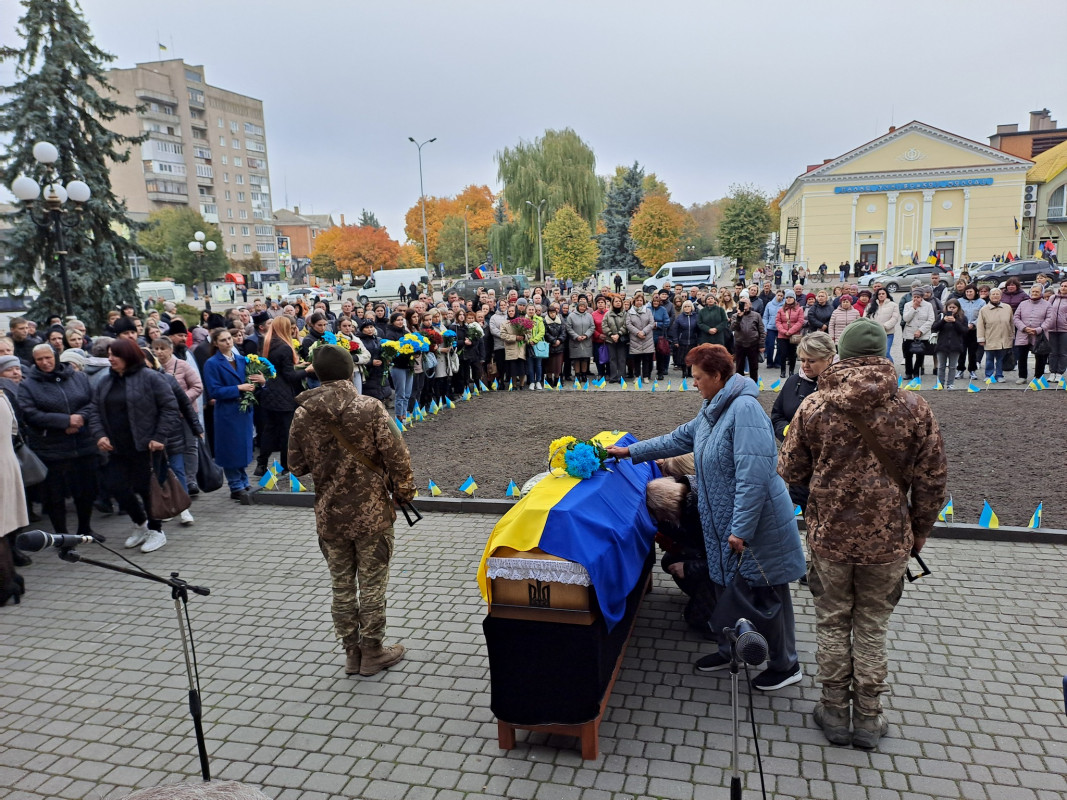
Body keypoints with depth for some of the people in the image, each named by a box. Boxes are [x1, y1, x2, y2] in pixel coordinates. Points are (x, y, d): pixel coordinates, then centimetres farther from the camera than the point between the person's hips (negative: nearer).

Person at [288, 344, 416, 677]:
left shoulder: (303, 414, -5)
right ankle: (372, 652, 25)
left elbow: (297, 465, 3)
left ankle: (352, 652, 30)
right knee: (372, 584, 11)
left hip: (329, 515, 3)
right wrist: (404, 492, 1)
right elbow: (396, 455, -14)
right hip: (371, 512, -3)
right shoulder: (370, 407, -15)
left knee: (342, 585, 17)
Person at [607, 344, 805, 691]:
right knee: (725, 585, 20)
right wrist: (631, 451, 22)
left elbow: (753, 474, -28)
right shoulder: (714, 410, 9)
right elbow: (680, 438, 21)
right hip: (721, 523, 9)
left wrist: (741, 529, -26)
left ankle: (786, 666, 26)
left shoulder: (744, 409, -23)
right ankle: (728, 650, 39)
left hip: (756, 522, -9)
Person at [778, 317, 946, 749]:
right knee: (872, 627, 15)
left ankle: (835, 713, 28)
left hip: (829, 535, 0)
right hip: (888, 537, 1)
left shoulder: (813, 407, -9)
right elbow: (932, 479, -1)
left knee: (832, 623, 15)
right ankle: (868, 720, 28)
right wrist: (919, 531, 13)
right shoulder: (913, 408, -8)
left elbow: (791, 470, -1)